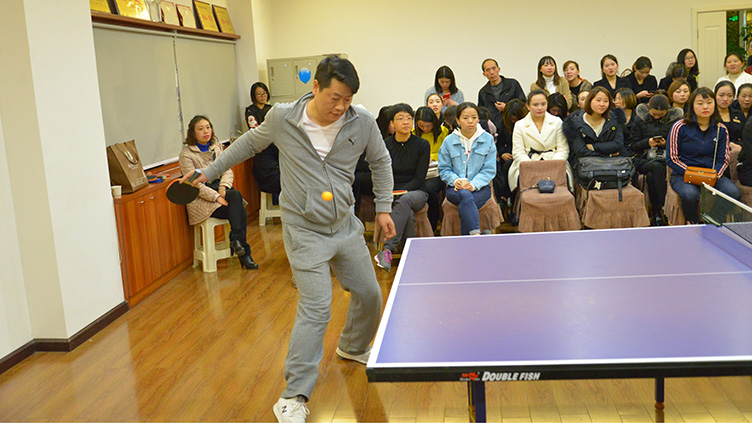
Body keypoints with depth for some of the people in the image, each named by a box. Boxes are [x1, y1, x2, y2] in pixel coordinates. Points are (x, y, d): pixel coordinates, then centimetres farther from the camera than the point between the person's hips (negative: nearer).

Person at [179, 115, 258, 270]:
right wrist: (216, 197, -23)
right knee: (239, 211, -28)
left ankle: (236, 240, -23)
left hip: (220, 189, 5)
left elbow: (227, 170, 8)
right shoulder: (186, 154, -5)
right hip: (201, 199, -5)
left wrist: (223, 187, -13)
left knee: (236, 195, -30)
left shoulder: (217, 147, 14)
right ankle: (244, 253, -23)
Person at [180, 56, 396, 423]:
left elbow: (380, 161, 11)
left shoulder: (362, 122, -8)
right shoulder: (282, 119, -13)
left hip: (345, 225, 5)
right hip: (305, 231, -4)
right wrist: (210, 170, 13)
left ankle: (352, 348, 48)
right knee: (316, 307, -15)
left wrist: (383, 207, 7)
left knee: (369, 295, 16)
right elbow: (250, 142, 9)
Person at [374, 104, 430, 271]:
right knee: (408, 214, -34)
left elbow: (419, 178, -5)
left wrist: (400, 192, -19)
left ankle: (387, 249, -43)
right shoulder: (385, 145, 2)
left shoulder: (422, 145, -1)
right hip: (392, 194, 1)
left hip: (416, 193, -1)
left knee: (404, 200, -37)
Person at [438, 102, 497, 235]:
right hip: (455, 189, 0)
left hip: (480, 188, 0)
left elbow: (489, 169, 2)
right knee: (465, 195, -37)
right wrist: (455, 180, -12)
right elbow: (444, 169, 9)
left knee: (463, 207, -32)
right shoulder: (448, 141, 8)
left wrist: (473, 184, -15)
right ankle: (476, 234, -50)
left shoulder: (488, 139, 7)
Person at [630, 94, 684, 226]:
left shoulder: (675, 119, 6)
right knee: (656, 167, -36)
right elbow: (633, 145, 7)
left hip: (667, 159, 0)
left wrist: (666, 144, -10)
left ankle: (657, 212, -24)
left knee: (651, 176, -33)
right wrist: (647, 142, -11)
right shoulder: (640, 119, 7)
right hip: (645, 159, 0)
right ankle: (662, 209, -31)